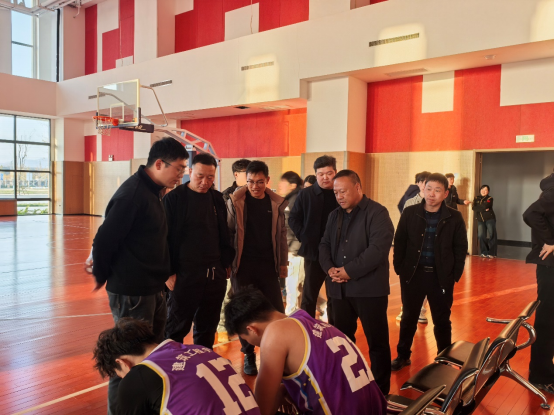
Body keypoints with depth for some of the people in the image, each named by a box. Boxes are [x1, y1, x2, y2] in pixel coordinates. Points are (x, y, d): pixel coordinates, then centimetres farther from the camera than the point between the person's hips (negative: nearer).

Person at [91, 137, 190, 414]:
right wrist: (102, 277, -6)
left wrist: (165, 274, 10)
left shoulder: (153, 191, 9)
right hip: (131, 293, -9)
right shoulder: (132, 193, -20)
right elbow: (104, 240, -19)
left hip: (154, 289, 9)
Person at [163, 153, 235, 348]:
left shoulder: (217, 199, 9)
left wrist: (226, 263, 11)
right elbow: (165, 238, -6)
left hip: (215, 274, 5)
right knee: (177, 328, 5)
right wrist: (169, 272, -9)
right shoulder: (174, 198, -5)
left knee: (208, 327, 15)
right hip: (184, 274, -4)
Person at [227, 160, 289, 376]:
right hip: (243, 264, -1)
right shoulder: (235, 202, -5)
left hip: (268, 265, 2)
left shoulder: (276, 203, 1)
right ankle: (249, 356, 22)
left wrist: (283, 264, 5)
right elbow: (227, 233, -2)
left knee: (277, 311, 4)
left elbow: (281, 235, 6)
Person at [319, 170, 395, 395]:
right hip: (339, 288, 6)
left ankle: (381, 390, 21)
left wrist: (349, 271, -18)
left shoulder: (377, 213, -8)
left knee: (377, 341, 5)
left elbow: (378, 249, -19)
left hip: (369, 288, -6)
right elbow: (324, 245, 12)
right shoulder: (335, 216, 14)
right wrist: (330, 268, -8)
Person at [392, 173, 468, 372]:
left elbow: (461, 249, 1)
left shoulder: (454, 218, -4)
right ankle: (403, 356, 30)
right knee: (409, 317, 14)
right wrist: (399, 268, -2)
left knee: (442, 320, 13)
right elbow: (399, 243, 2)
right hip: (412, 274, 1)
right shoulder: (410, 213, -3)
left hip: (441, 277, -1)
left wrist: (455, 275, -4)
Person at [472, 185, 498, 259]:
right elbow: (474, 208, -3)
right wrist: (483, 209, -12)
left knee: (492, 235, -5)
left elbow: (485, 206, -17)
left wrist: (478, 207, -3)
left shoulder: (490, 198, 3)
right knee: (481, 236, -3)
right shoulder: (476, 198, 13)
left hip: (490, 218, -3)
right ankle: (484, 252, 8)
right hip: (480, 220, 3)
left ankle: (492, 253, 0)